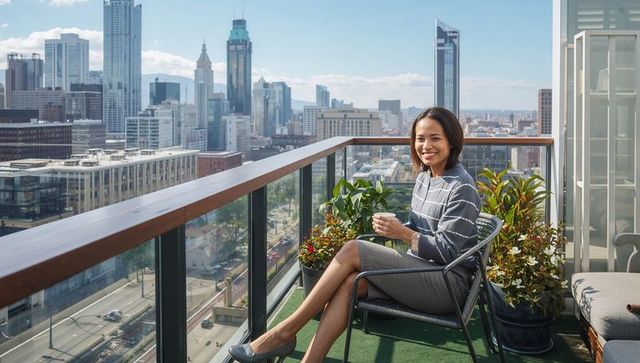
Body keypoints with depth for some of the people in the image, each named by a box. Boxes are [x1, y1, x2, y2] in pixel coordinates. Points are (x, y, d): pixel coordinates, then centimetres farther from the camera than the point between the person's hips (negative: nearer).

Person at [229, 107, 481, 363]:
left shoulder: (461, 188, -12)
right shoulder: (424, 176, 13)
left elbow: (448, 251, -14)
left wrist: (402, 233, -21)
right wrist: (392, 227, -2)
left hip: (449, 284, -7)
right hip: (420, 271, 7)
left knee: (353, 250, -21)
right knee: (349, 282, -22)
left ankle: (286, 331, -15)